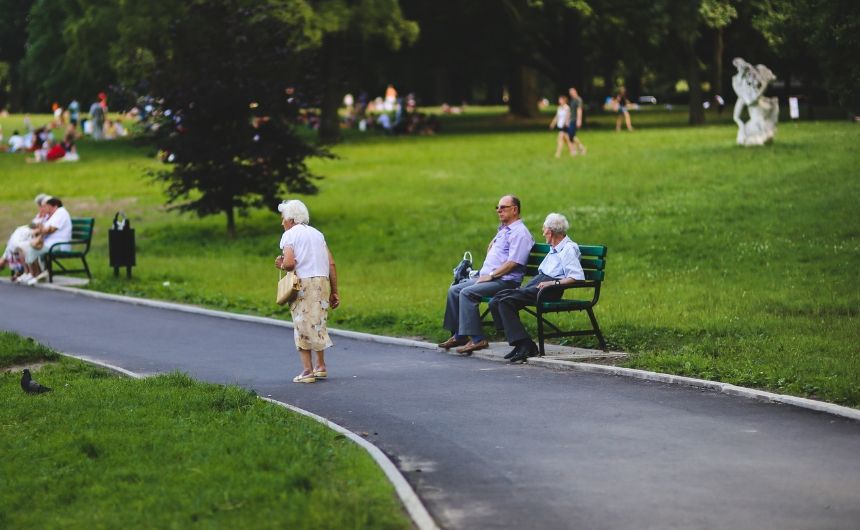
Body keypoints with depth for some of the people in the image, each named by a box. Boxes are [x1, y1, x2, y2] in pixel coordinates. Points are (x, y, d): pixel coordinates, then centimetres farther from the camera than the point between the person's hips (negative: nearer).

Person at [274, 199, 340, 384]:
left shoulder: (289, 235, -1)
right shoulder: (317, 234, 17)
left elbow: (289, 263, -17)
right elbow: (331, 264, 11)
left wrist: (281, 265, 6)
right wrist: (334, 292, 13)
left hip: (303, 283, -5)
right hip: (323, 281, 6)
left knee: (303, 326, 1)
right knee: (318, 324, 18)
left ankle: (307, 370, -3)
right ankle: (321, 366, 19)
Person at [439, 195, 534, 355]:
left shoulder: (519, 232, -10)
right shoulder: (503, 230, 21)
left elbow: (513, 262, -20)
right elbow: (491, 247, 40)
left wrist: (491, 275, -17)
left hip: (505, 281, -10)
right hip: (488, 277, 10)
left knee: (467, 292, -27)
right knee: (454, 290, 3)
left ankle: (477, 339, -28)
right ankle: (458, 335, 4)